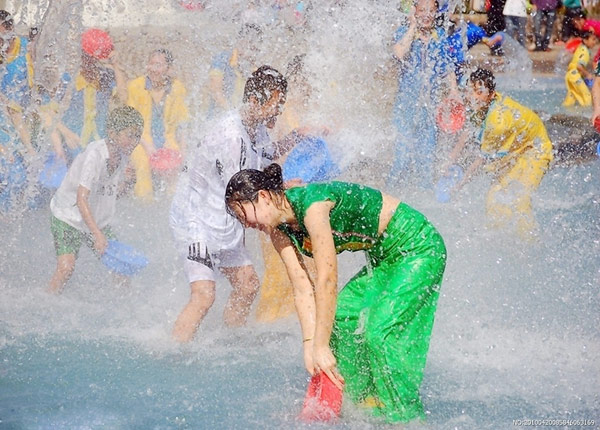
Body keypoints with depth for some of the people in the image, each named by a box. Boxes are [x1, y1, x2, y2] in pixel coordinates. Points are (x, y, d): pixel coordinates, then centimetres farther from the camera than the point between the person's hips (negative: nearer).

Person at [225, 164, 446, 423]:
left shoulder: (312, 205, -28)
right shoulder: (279, 231, -1)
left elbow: (327, 280, -30)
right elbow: (303, 288, -4)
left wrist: (321, 346, -28)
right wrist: (309, 344, -14)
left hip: (418, 248, -9)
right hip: (383, 258, 9)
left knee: (380, 332, -19)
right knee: (339, 320, -1)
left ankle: (406, 418, -12)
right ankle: (363, 404, 7)